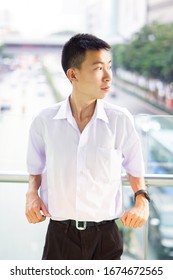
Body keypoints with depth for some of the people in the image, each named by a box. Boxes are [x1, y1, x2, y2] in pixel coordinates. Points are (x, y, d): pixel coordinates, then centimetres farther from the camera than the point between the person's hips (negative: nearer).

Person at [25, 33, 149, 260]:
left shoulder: (121, 120, -7)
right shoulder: (44, 121, -6)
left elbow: (135, 169, 8)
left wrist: (141, 199, -9)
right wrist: (32, 194, -9)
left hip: (105, 236, 1)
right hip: (60, 235, 0)